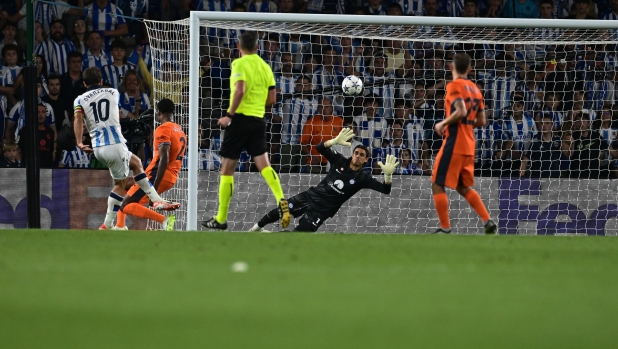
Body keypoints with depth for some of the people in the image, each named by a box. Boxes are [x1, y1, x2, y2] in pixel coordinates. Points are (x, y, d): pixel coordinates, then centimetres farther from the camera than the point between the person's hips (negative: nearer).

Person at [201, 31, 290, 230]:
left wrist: (229, 114, -17)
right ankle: (281, 200, -27)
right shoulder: (265, 67, 11)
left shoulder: (239, 64, -7)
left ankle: (221, 219, 8)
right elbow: (272, 99, 12)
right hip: (258, 121, 5)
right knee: (263, 164, -1)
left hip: (240, 118, -5)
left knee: (227, 168, 4)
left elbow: (240, 90, -22)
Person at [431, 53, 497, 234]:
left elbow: (461, 111, -24)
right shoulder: (475, 89, 14)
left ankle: (445, 228, -3)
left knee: (437, 185, 0)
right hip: (469, 146, 8)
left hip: (454, 144, -8)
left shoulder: (454, 85, -10)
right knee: (463, 187, 19)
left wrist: (442, 124, -12)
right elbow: (481, 121, 14)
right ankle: (488, 222, 9)